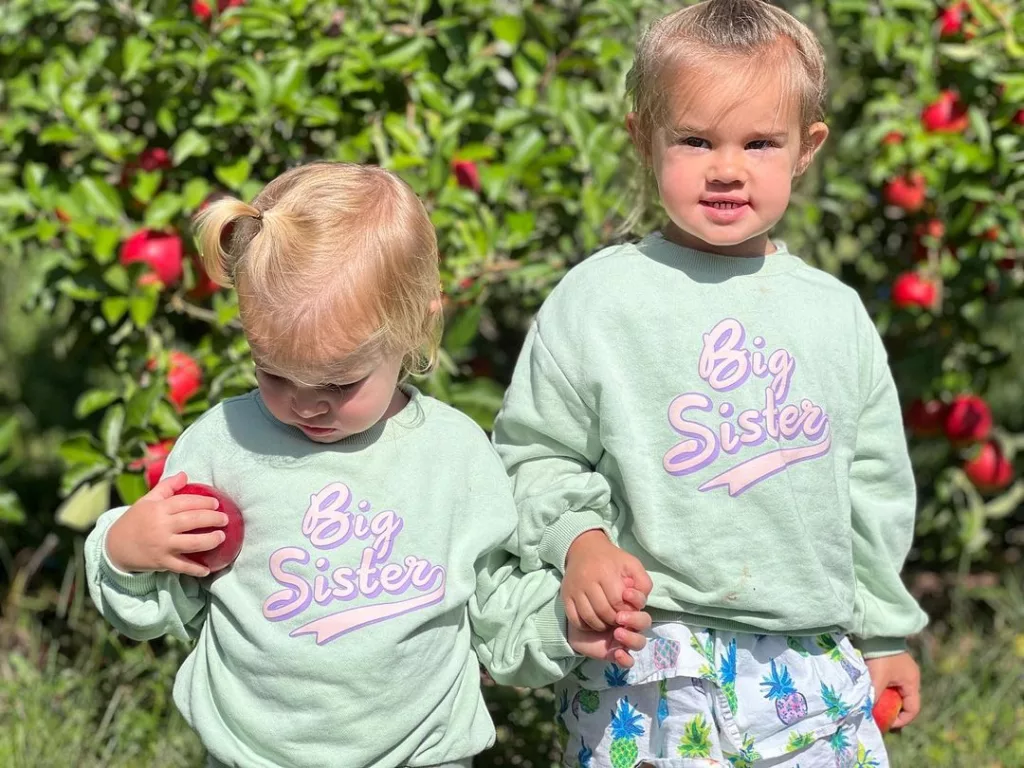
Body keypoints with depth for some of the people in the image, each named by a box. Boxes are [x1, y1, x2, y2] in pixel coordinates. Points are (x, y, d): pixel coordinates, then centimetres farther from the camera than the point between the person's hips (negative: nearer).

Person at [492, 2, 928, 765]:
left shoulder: (835, 312, 7)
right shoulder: (594, 300, -3)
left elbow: (872, 484, 15)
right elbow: (535, 455, 2)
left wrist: (883, 631, 18)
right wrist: (577, 541, -15)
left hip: (814, 666, 3)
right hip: (647, 671, -3)